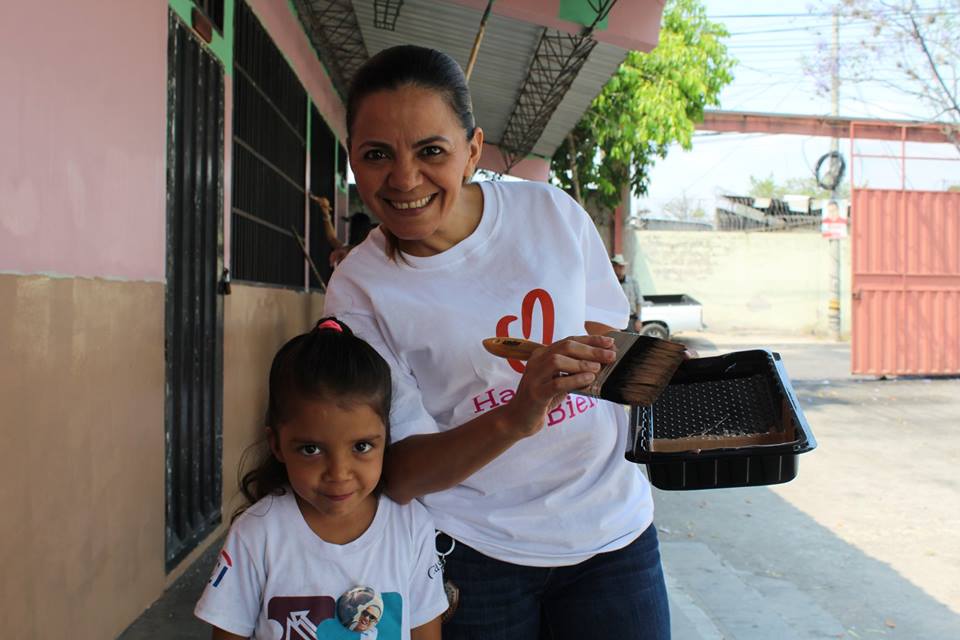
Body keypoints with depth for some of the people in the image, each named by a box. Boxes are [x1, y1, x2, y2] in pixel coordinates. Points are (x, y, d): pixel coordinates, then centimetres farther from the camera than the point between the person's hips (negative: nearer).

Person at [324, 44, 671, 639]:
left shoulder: (553, 213, -6)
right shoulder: (360, 289, -12)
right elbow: (398, 475, -15)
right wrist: (514, 418, -32)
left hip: (611, 529, 2)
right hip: (476, 551, -2)